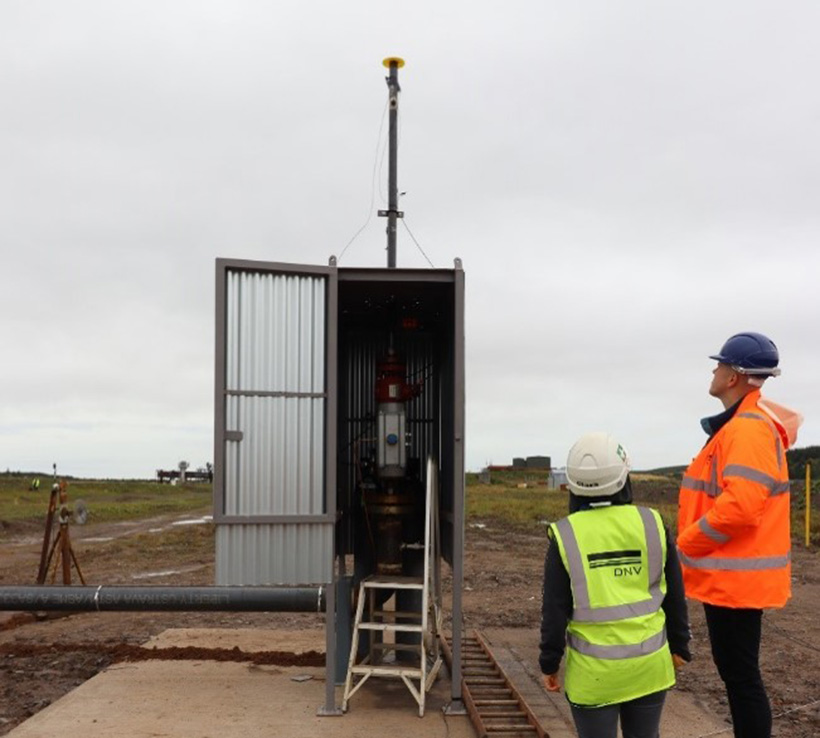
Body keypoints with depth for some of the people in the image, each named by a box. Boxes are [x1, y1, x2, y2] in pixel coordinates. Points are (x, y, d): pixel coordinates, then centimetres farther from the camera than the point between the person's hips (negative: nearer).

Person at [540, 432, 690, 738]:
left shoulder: (565, 535, -9)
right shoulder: (651, 523, -5)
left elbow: (555, 610, -6)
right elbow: (674, 595, 3)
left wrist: (549, 663, 5)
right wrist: (679, 645, 16)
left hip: (592, 670, -2)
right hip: (648, 662, 2)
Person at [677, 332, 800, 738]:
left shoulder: (748, 429, -20)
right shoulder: (740, 425, 13)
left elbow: (739, 506, -29)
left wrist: (684, 548, -17)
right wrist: (693, 548, 13)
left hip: (734, 576, -10)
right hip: (729, 573, 10)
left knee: (741, 675, -2)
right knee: (734, 670, 18)